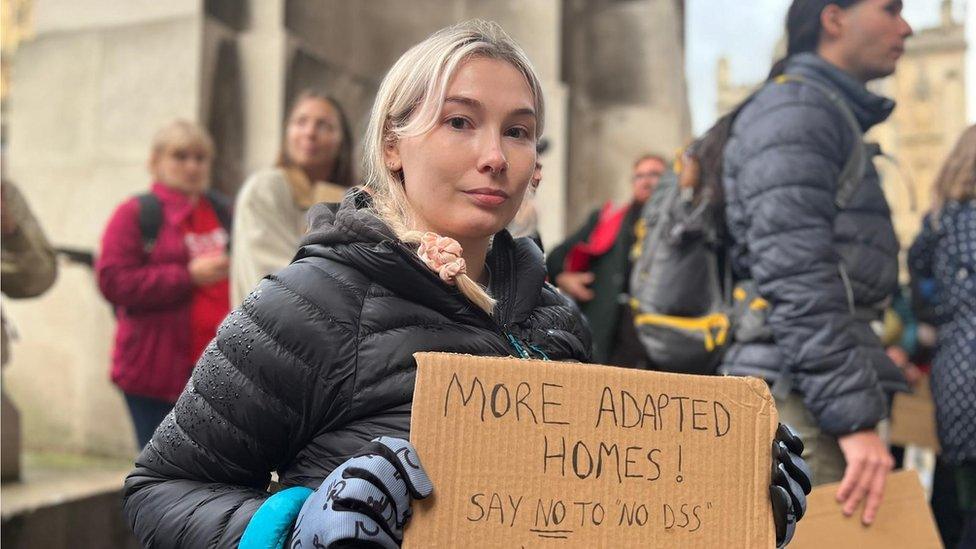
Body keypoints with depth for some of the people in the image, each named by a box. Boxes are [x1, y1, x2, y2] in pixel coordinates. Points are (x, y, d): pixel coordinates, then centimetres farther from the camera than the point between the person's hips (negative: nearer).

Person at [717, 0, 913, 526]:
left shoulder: (832, 113, 25)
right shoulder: (796, 106, -7)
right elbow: (796, 279, -19)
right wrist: (856, 418, -21)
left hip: (817, 394, 10)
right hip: (800, 398, -10)